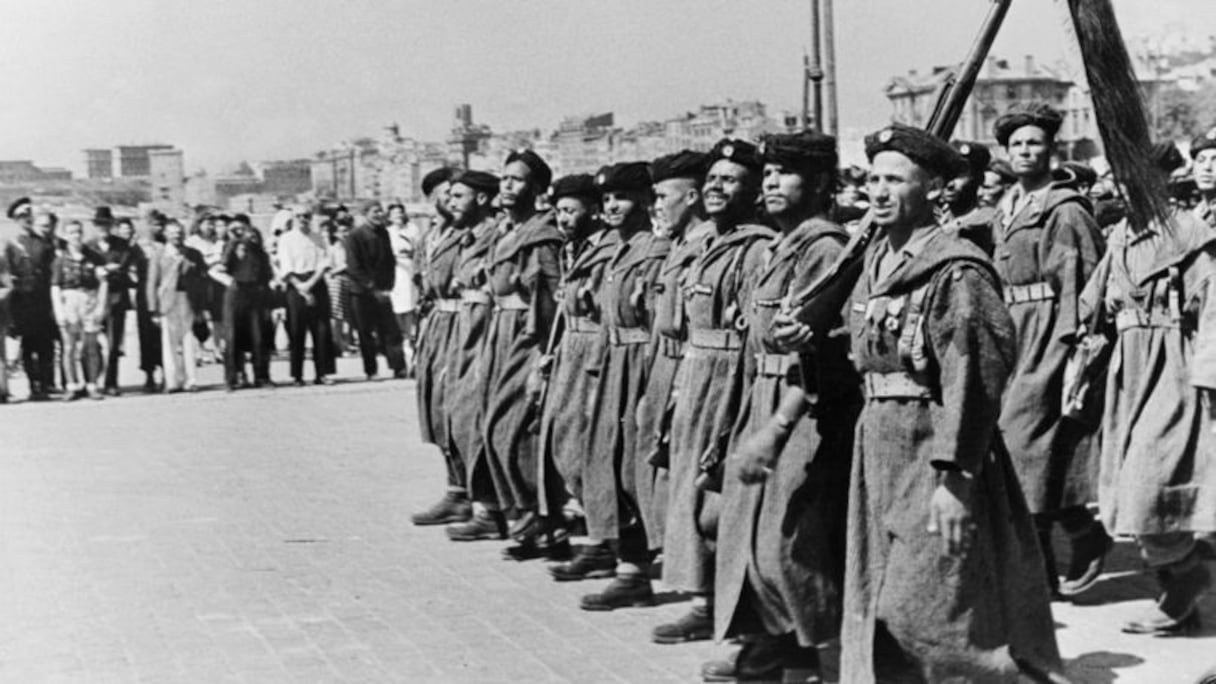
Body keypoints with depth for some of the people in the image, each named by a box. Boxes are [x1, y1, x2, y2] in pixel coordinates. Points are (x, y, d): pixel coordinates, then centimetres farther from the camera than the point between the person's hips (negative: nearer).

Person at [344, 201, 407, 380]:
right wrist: (373, 289, -14)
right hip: (362, 293, -4)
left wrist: (388, 286, 0)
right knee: (366, 333, 1)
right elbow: (354, 268, -11)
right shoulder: (354, 237, -7)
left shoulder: (383, 233, 9)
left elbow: (390, 261, 13)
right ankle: (371, 371, 9)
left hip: (381, 292, 4)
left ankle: (399, 367, 0)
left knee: (391, 331, -1)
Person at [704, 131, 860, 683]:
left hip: (807, 410, -10)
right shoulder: (781, 248, 15)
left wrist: (774, 430, -23)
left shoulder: (823, 248, -15)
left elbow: (817, 354, -21)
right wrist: (759, 424, 16)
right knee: (748, 524, 15)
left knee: (787, 538, -7)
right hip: (767, 401, 10)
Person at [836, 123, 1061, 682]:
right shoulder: (878, 260, 12)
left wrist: (954, 477, -23)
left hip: (934, 450, -8)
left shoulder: (956, 270, -15)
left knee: (925, 606, -6)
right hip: (877, 442, 8)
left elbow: (973, 379, -19)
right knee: (875, 604, 13)